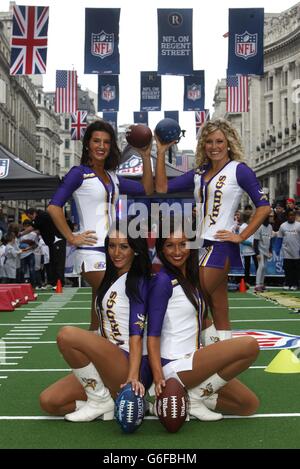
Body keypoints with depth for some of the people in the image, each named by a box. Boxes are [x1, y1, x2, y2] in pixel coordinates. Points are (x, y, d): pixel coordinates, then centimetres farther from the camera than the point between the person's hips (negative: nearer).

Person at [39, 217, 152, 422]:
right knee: (49, 401, -4)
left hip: (130, 368, -8)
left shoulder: (138, 282, -6)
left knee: (68, 334, -27)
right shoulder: (110, 279, 19)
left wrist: (133, 377, -25)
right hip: (107, 364, 8)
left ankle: (102, 401, -12)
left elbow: (136, 335, -16)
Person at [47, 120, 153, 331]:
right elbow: (54, 207, -12)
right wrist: (71, 238, -14)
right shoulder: (79, 173, -4)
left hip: (112, 250, 7)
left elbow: (147, 189, 19)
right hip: (92, 252, -7)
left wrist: (146, 157, 12)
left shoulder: (112, 176, 17)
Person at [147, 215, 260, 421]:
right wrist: (158, 377, -25)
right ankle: (196, 396, -10)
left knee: (250, 405, 5)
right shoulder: (163, 281, -13)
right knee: (249, 345, -20)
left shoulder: (191, 278, 12)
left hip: (191, 361, 8)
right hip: (175, 365, -8)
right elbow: (152, 334, -17)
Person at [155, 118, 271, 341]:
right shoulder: (199, 174, 14)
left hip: (221, 245, -6)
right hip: (201, 244, 6)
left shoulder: (239, 170, -3)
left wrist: (241, 236, -8)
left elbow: (263, 206, -5)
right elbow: (162, 187, 10)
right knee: (216, 303, 10)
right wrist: (161, 152, 5)